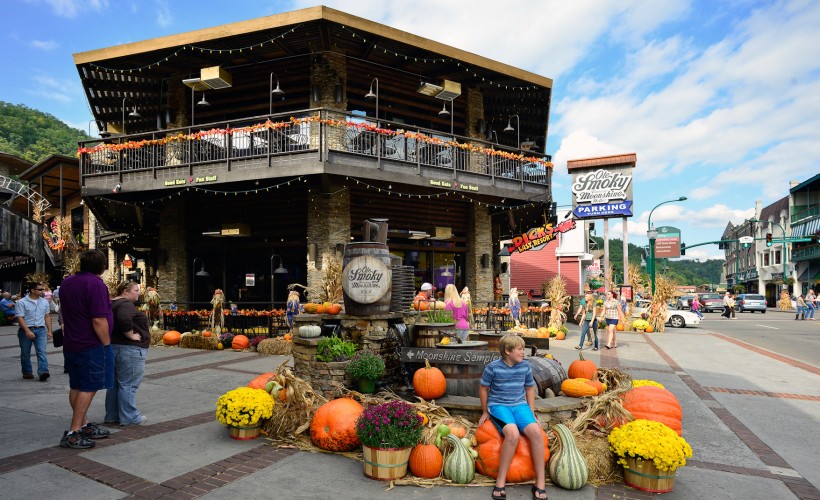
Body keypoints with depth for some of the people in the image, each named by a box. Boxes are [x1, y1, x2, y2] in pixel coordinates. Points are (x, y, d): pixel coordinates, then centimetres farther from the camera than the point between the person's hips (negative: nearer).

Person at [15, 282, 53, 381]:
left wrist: (49, 331, 8)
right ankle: (27, 372, 22)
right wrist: (27, 331, -20)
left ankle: (43, 372, -18)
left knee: (42, 351, -10)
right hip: (26, 330, -2)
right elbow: (20, 318, -11)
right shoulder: (21, 302, -6)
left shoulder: (44, 302, 9)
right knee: (25, 353, 10)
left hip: (41, 329, 2)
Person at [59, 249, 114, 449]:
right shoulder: (96, 284, -18)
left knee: (76, 387, 14)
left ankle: (84, 425, 26)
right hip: (91, 346, -9)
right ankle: (73, 433, 0)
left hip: (70, 344, 9)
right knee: (88, 388, -2)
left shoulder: (67, 282, 10)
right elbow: (99, 321, -23)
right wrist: (106, 344, -13)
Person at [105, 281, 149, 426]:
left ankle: (112, 416, 23)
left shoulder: (113, 303, 15)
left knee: (115, 384, 15)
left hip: (114, 347, 10)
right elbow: (124, 319, -33)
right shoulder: (126, 304, -16)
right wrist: (131, 335, -22)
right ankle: (129, 417, 3)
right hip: (129, 349, -10)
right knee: (128, 384, -3)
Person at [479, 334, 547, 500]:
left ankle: (540, 483, -15)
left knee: (536, 432, -26)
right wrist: (485, 412, 10)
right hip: (498, 405, -4)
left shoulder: (525, 366, 2)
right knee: (513, 434, -34)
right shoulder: (493, 367, -10)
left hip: (520, 405, 4)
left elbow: (530, 388, 16)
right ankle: (501, 482, -20)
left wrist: (532, 413, 11)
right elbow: (483, 388, 3)